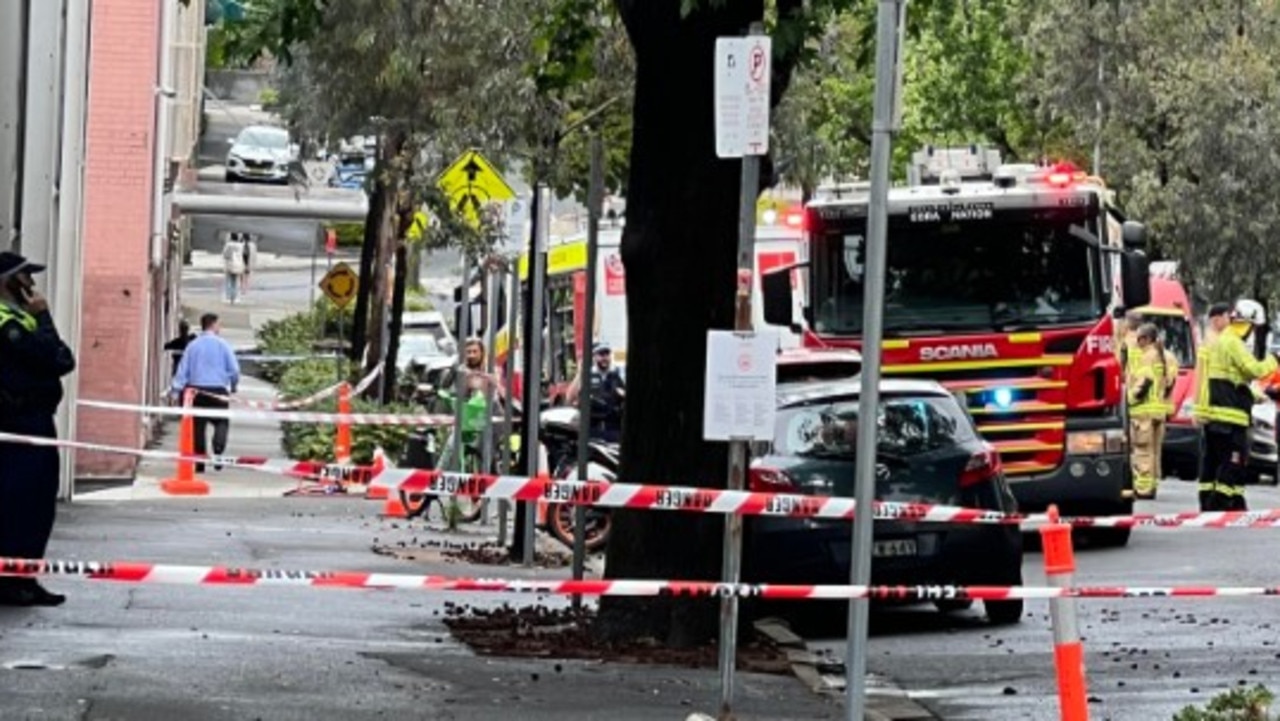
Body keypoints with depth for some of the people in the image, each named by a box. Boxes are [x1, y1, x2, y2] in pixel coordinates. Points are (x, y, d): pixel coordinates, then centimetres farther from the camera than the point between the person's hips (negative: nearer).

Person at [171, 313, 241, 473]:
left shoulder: (193, 345, 6)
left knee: (198, 425, 8)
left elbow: (183, 369, 3)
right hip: (218, 391, -2)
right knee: (222, 422, 7)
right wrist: (233, 386, 15)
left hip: (196, 390, 2)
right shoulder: (222, 345, -1)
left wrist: (177, 391, 3)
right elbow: (234, 369, -2)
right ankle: (218, 451, -17)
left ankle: (199, 463, 7)